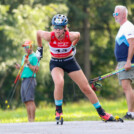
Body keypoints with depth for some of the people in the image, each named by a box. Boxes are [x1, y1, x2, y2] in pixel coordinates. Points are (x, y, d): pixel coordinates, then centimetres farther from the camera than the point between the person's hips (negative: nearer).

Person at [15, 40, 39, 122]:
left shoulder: (34, 57, -5)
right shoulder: (25, 57, 21)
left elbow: (36, 70, -12)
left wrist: (28, 63, -19)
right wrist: (19, 67, 8)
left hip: (30, 79, -9)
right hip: (24, 79, 9)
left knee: (30, 100, -16)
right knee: (26, 101, 6)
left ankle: (32, 120, -19)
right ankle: (29, 120, 7)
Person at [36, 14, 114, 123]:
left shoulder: (70, 36, -23)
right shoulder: (49, 36, -24)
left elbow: (78, 35, 1)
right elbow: (38, 32, -2)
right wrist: (39, 48, 11)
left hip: (70, 61, 1)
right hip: (56, 63, -1)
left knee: (86, 88, 1)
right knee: (59, 83, -33)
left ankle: (101, 113, 16)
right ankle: (58, 111, -14)